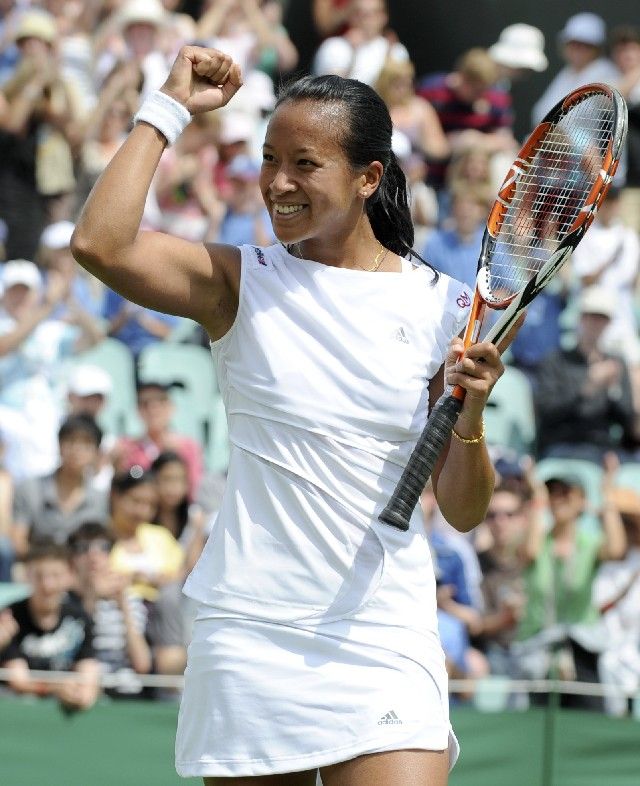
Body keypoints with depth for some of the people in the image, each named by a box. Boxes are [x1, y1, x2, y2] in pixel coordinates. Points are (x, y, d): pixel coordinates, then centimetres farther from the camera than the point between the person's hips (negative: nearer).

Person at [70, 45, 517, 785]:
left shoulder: (440, 306, 3)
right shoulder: (240, 282, 3)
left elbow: (462, 511, 4)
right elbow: (98, 243, -16)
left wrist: (469, 414, -16)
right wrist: (169, 107, -6)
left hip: (384, 638, 0)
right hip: (249, 635, 0)